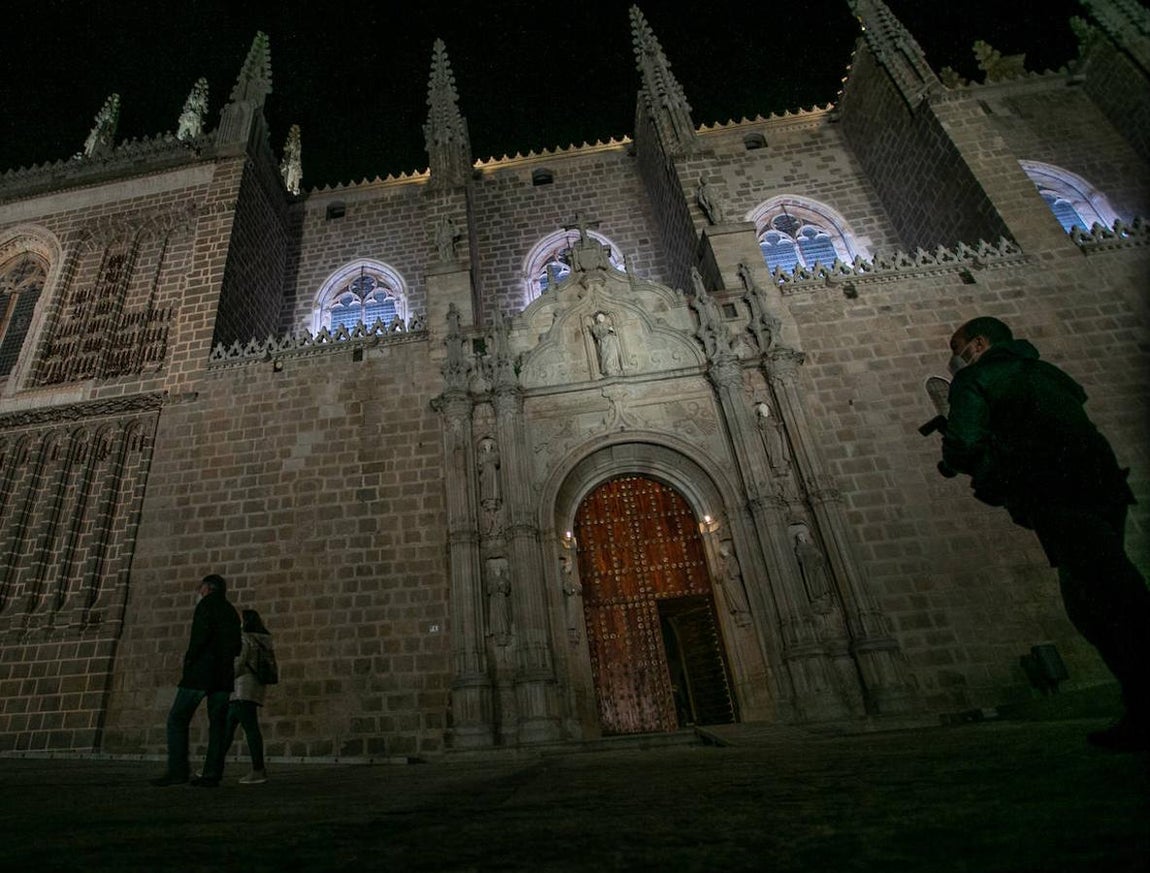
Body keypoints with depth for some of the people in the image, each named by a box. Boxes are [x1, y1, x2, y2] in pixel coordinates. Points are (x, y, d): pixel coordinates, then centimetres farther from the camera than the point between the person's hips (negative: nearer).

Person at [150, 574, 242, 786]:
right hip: (224, 675, 7)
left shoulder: (208, 603, 0)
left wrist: (189, 659, -5)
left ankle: (177, 771, -4)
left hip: (202, 670, -7)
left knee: (177, 718, 2)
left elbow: (201, 633, -15)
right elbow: (236, 648, 18)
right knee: (217, 722, 3)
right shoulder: (231, 611, 22)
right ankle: (212, 774, 0)